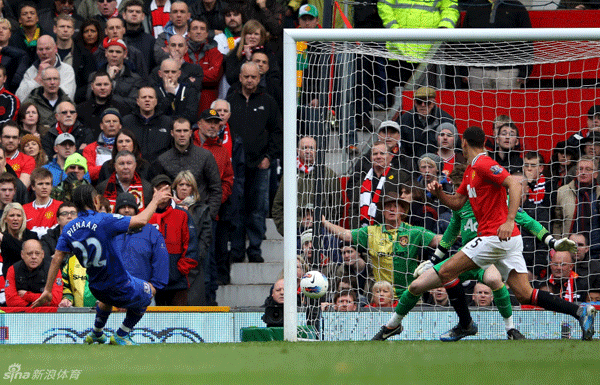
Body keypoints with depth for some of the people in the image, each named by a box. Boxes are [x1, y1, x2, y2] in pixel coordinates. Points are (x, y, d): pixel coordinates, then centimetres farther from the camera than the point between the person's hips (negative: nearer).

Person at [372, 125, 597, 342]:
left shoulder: (483, 165, -11)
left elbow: (514, 184, -22)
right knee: (525, 295, 1)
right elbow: (457, 202, 26)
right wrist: (439, 193, 6)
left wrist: (509, 220, -30)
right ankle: (580, 312, -7)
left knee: (446, 272, -4)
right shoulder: (471, 169, 20)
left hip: (496, 237, -10)